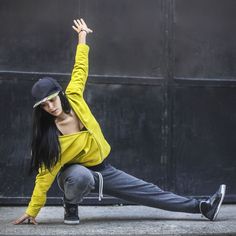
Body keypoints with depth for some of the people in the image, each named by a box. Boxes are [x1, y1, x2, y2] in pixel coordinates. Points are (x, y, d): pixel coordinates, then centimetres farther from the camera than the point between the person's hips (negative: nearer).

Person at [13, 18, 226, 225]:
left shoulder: (73, 98, -17)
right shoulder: (49, 137, -27)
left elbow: (80, 69, -3)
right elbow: (45, 175, -23)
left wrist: (82, 36, 4)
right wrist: (31, 212, -24)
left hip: (103, 170, 4)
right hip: (74, 174, -4)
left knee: (150, 192, 3)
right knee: (81, 175, -42)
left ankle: (202, 207, 9)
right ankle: (70, 208, -10)